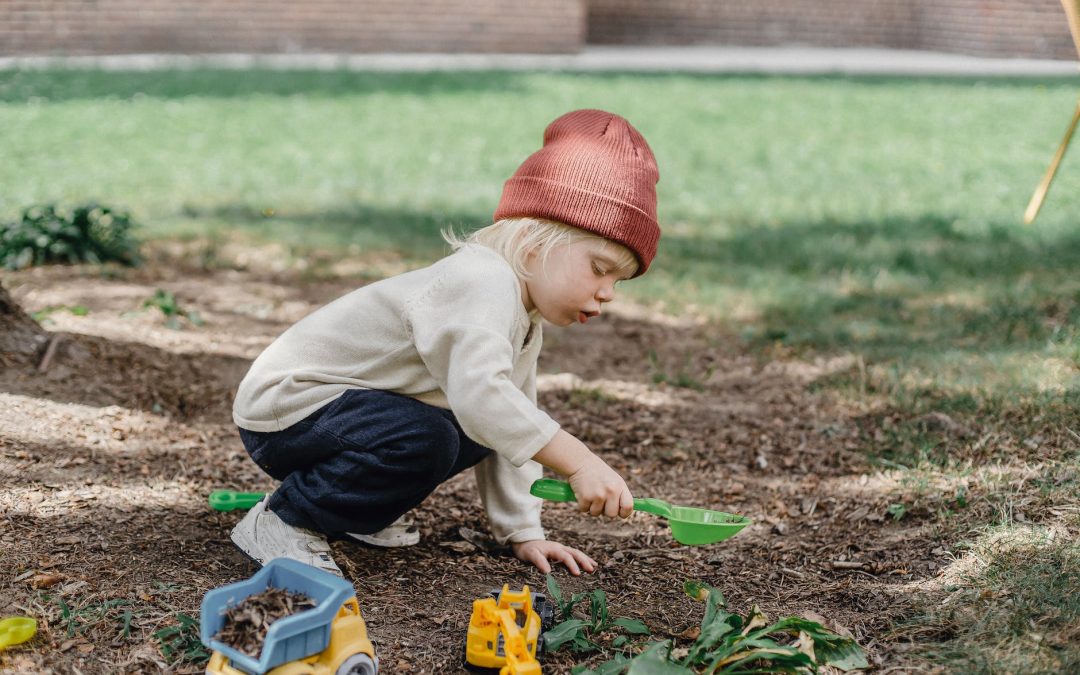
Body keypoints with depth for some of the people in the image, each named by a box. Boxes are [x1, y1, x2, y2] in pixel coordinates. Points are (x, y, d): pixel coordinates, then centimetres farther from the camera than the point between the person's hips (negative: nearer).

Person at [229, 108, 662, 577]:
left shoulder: (524, 323, 8)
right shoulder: (483, 282, -26)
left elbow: (513, 428, 14)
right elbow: (481, 393, -42)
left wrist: (523, 533, 8)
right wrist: (580, 463, -42)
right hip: (284, 403, -10)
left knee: (478, 435, 5)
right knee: (423, 440, -31)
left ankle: (355, 510, 15)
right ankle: (281, 520, -13)